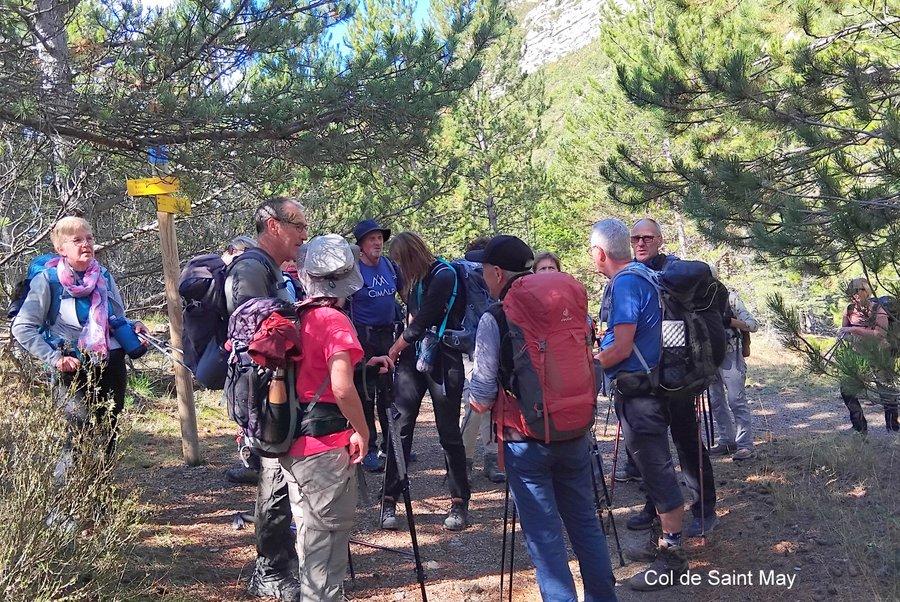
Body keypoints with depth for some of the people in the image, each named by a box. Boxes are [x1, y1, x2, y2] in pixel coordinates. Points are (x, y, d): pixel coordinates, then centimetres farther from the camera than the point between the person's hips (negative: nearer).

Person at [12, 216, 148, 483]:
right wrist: (54, 358, -14)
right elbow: (22, 327, -6)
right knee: (82, 430, -18)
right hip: (73, 370, -5)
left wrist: (132, 327, -1)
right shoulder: (48, 280, -6)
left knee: (107, 433, 8)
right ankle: (62, 487, 0)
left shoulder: (104, 276, 8)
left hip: (111, 366, 5)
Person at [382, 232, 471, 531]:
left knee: (449, 433, 2)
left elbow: (421, 321, -14)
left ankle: (459, 502, 14)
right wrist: (399, 350, 0)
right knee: (400, 427, 0)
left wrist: (393, 352, -3)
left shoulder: (444, 276, -13)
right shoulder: (415, 279, 11)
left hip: (443, 362, -6)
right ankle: (390, 500, 6)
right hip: (413, 358, 6)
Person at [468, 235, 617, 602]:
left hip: (526, 441, -5)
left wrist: (477, 400, 10)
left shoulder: (494, 320, -12)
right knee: (585, 522, 17)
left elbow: (481, 400, -11)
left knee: (544, 534, 4)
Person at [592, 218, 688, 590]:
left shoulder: (625, 283, -17)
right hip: (641, 386, 10)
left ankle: (672, 558, 3)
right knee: (654, 467, 16)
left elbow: (621, 347, -21)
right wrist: (599, 346, 18)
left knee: (656, 470, -4)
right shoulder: (638, 274, 13)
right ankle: (667, 543, 27)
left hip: (637, 392, -10)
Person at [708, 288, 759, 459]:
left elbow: (753, 325, -9)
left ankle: (745, 445, -4)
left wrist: (729, 321, -23)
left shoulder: (730, 298, -6)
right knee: (716, 402, 10)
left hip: (730, 356, -6)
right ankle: (726, 441, 21)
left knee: (737, 401, -8)